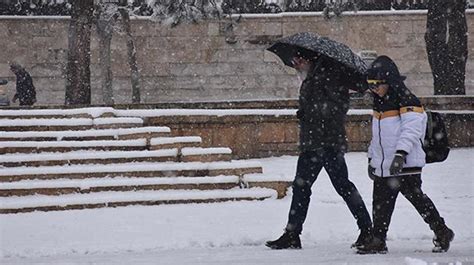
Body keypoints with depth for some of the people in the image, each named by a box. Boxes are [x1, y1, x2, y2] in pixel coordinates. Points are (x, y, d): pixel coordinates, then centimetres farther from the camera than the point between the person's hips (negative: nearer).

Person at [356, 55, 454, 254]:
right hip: (383, 164, 8)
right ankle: (378, 241, 10)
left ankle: (442, 232, 9)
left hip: (406, 164, -8)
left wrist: (401, 153, -30)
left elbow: (411, 130, -20)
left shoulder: (407, 102, -12)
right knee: (381, 203, 6)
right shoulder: (380, 103, 15)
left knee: (416, 197, -4)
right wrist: (372, 158, 23)